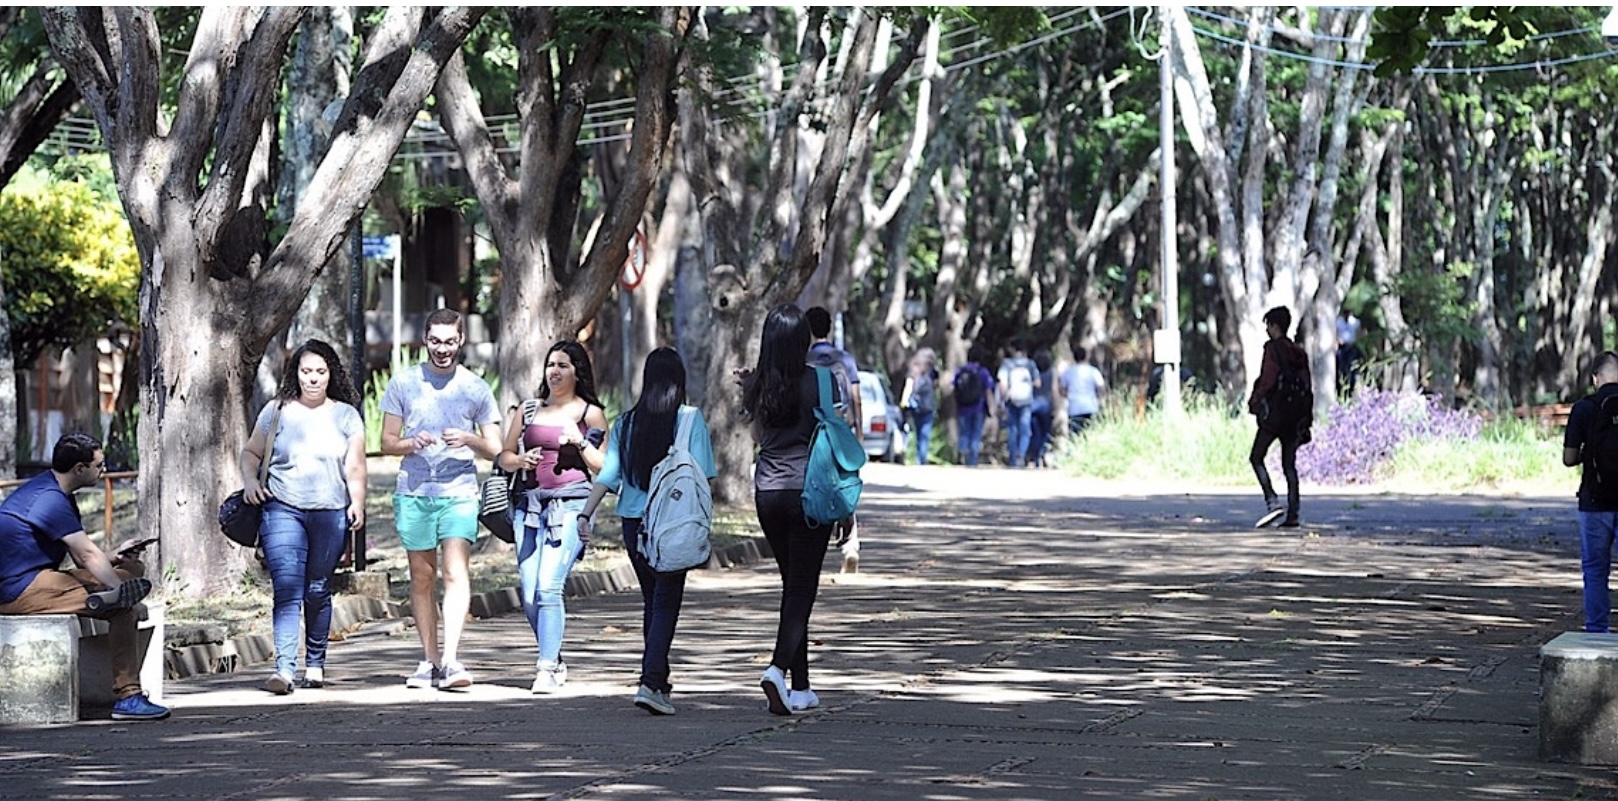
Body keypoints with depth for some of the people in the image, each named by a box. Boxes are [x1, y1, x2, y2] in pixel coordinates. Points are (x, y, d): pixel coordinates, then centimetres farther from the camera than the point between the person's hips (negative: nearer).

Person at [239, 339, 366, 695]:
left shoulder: (346, 415, 9)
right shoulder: (276, 411, 8)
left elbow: (355, 467, 7)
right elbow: (251, 452, 15)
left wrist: (357, 503, -6)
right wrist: (250, 481, -3)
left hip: (330, 515, 1)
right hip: (283, 510, -1)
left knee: (318, 591, 8)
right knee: (287, 589, -13)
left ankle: (315, 662, 23)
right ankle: (284, 668, -20)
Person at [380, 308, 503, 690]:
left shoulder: (475, 388, 8)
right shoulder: (404, 383, 9)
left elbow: (495, 449, 10)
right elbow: (387, 442, 11)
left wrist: (469, 440, -11)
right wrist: (412, 443, -11)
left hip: (459, 490, -2)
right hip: (414, 491, 2)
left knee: (456, 572, -15)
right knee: (422, 577, 5)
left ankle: (451, 659, -22)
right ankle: (429, 659, 12)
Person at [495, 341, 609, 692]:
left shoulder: (590, 413, 6)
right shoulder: (528, 410, 17)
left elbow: (603, 466, 4)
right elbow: (505, 456, 20)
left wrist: (579, 442, -10)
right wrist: (521, 460, -1)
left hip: (570, 504, -5)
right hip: (531, 503, 5)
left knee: (549, 587, -17)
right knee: (528, 594, 1)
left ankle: (547, 669, -16)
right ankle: (554, 660, 19)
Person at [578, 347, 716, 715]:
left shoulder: (626, 423, 4)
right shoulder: (690, 419, -6)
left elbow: (608, 473, -3)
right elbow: (701, 474, -8)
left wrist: (587, 512, -4)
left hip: (634, 521, 4)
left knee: (652, 600, 17)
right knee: (666, 602, -5)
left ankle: (659, 681, 23)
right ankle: (651, 682, -19)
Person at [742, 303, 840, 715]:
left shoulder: (759, 385, 3)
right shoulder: (818, 382, -9)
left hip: (768, 492, 4)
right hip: (809, 491, -4)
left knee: (792, 585, 14)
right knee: (802, 588, -3)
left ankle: (800, 687, 17)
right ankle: (779, 668, -24)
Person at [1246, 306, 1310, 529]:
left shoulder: (1273, 348, -9)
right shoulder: (1299, 352, 12)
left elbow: (1267, 380, -17)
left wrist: (1254, 402, -4)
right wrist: (1305, 418, 16)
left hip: (1274, 413, -7)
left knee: (1256, 458, 2)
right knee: (1289, 465, 7)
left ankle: (1272, 502, -14)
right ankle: (1292, 514, 1)